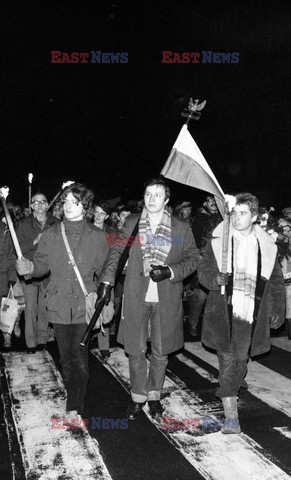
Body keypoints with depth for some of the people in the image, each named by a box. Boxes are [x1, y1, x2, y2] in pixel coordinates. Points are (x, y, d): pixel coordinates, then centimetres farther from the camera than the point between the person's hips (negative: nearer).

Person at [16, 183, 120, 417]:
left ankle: (74, 407, 2)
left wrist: (106, 283, -1)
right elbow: (42, 263, 4)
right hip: (59, 303, 2)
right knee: (65, 356, 11)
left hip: (85, 304, -2)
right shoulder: (51, 235, 4)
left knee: (79, 356, -7)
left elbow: (106, 266, 13)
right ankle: (75, 397, 30)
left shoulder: (98, 236, 2)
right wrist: (29, 267, -16)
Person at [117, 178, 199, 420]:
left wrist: (170, 272, -13)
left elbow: (192, 258, 2)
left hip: (166, 300, 0)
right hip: (136, 298, 1)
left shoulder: (181, 228, 1)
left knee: (160, 352, 10)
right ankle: (138, 397, 26)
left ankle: (154, 395, 31)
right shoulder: (131, 223, 5)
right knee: (136, 351, 7)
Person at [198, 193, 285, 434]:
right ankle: (231, 416, 0)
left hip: (251, 315, 2)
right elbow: (203, 270, 3)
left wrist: (278, 310, 5)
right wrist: (216, 279, -18)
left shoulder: (266, 246, 6)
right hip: (224, 312, -2)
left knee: (241, 359, 14)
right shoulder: (218, 241, 1)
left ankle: (231, 392, 40)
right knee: (228, 360, -5)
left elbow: (276, 281, 12)